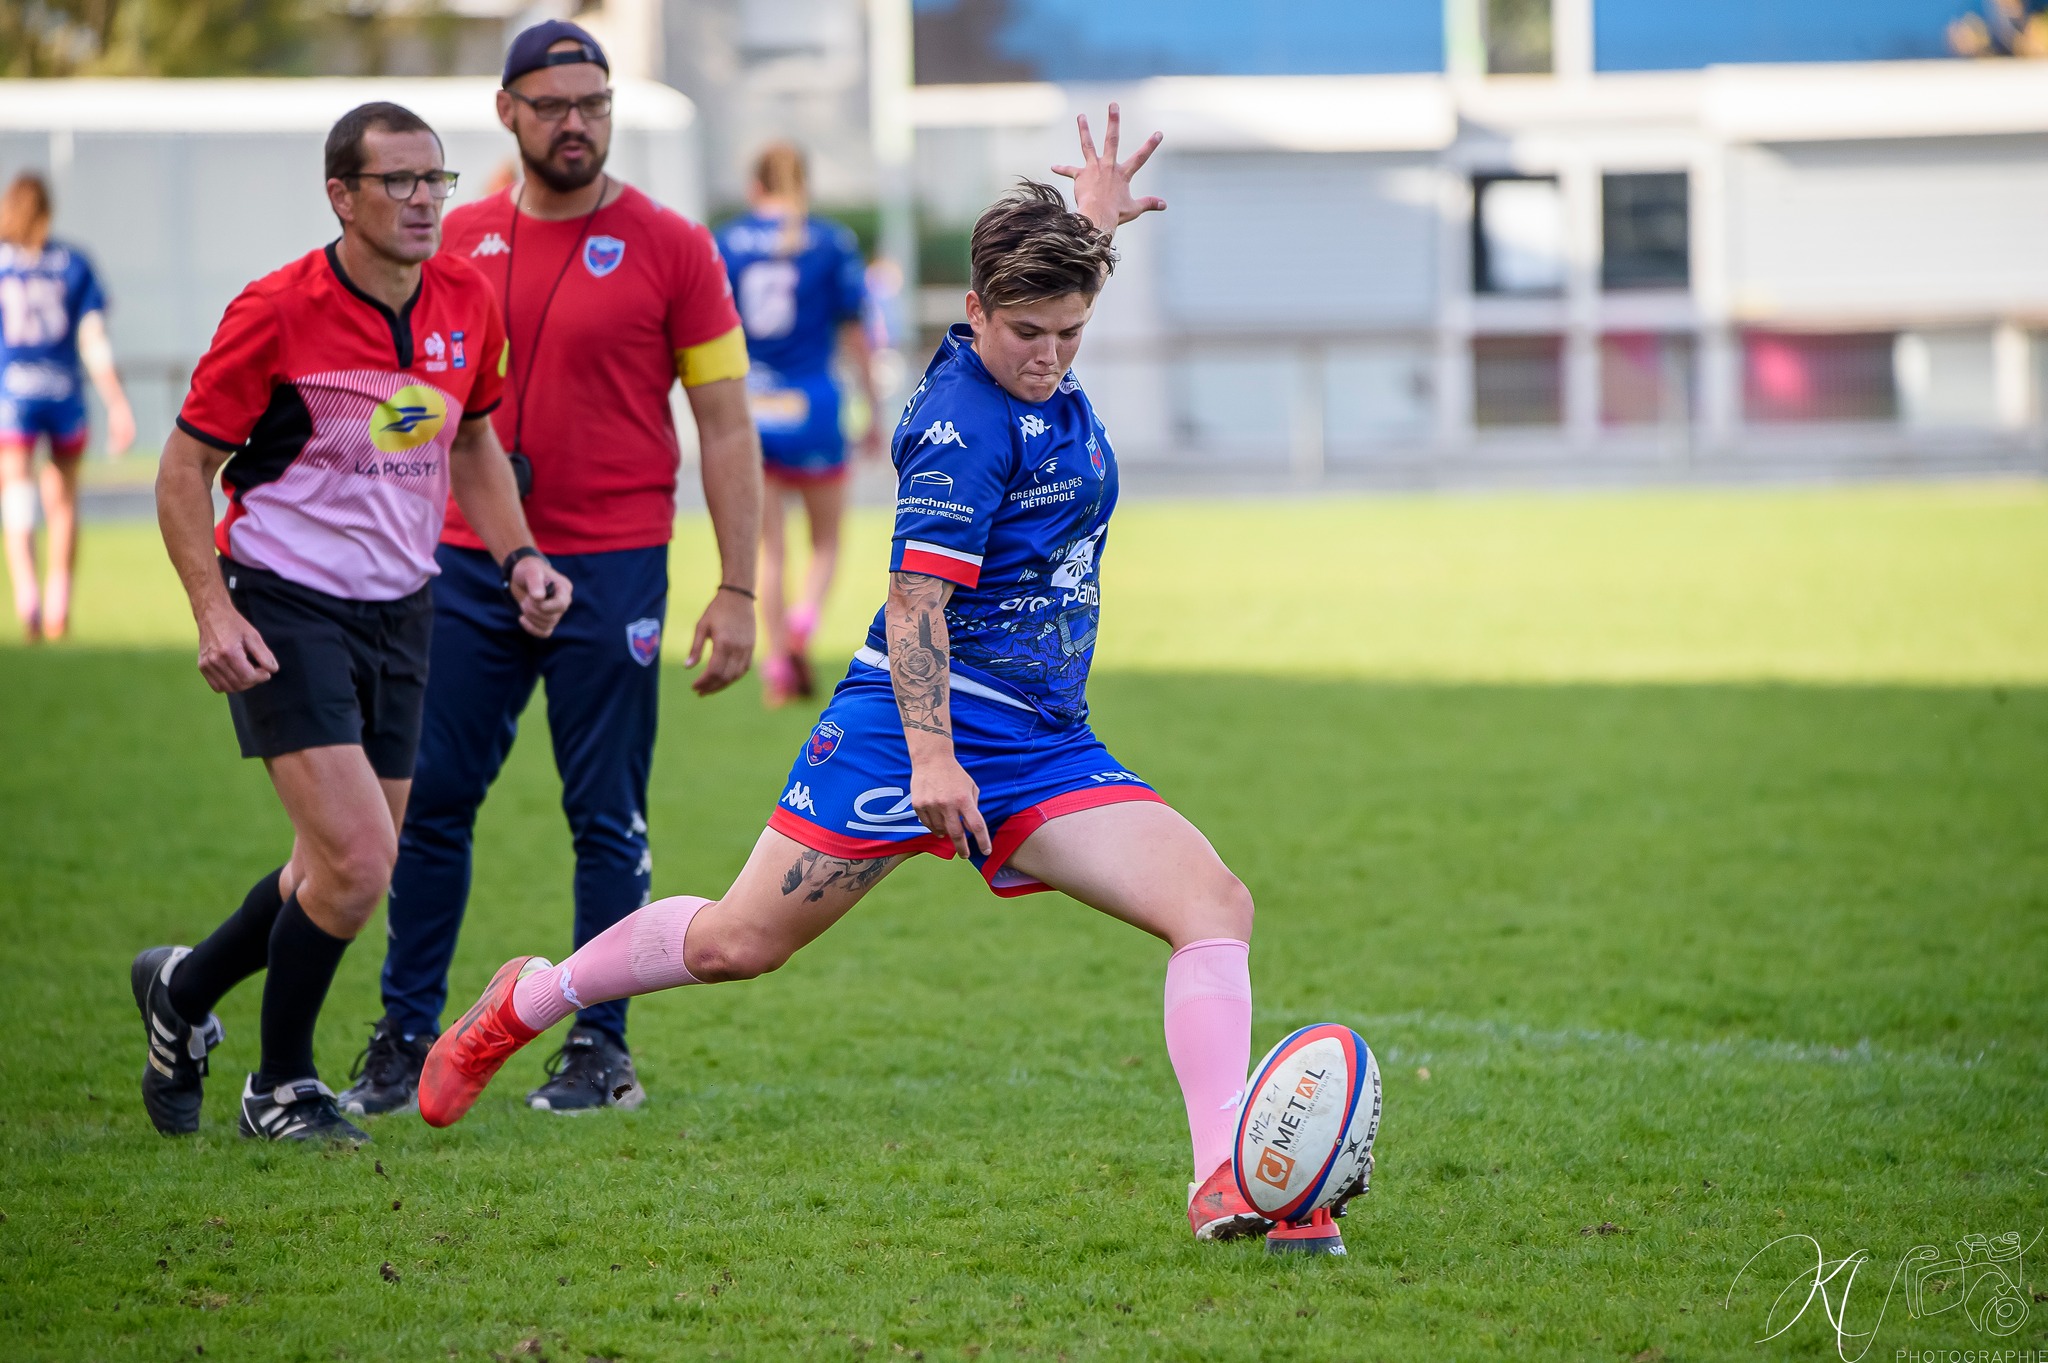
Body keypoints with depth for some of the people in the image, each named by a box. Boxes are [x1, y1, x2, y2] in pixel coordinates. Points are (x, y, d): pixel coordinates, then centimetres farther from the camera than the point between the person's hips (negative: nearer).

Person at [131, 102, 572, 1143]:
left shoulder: (467, 302, 1)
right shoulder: (277, 314, -16)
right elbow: (184, 469, -9)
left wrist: (517, 557, 3)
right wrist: (213, 610, -19)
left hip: (398, 609, 6)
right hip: (284, 609, -6)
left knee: (347, 874, 10)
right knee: (357, 862, -16)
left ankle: (184, 991, 36)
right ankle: (281, 1088, 5)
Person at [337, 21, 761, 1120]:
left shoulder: (668, 246, -2)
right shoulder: (460, 241, 9)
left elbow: (726, 428, -1)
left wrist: (738, 590, -7)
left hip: (610, 573, -3)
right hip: (465, 567, 3)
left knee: (606, 818, 2)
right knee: (429, 802, 3)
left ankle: (600, 1050, 10)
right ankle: (405, 1039, 12)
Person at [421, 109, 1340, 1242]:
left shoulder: (1042, 382, 9)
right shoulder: (963, 418, -17)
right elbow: (915, 596, -22)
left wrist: (1091, 226, 27)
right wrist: (931, 757, -28)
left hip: (1044, 744, 8)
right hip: (916, 723, -8)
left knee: (1216, 905, -12)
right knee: (738, 942, -1)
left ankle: (1227, 1185, -21)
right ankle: (523, 1003, 26)